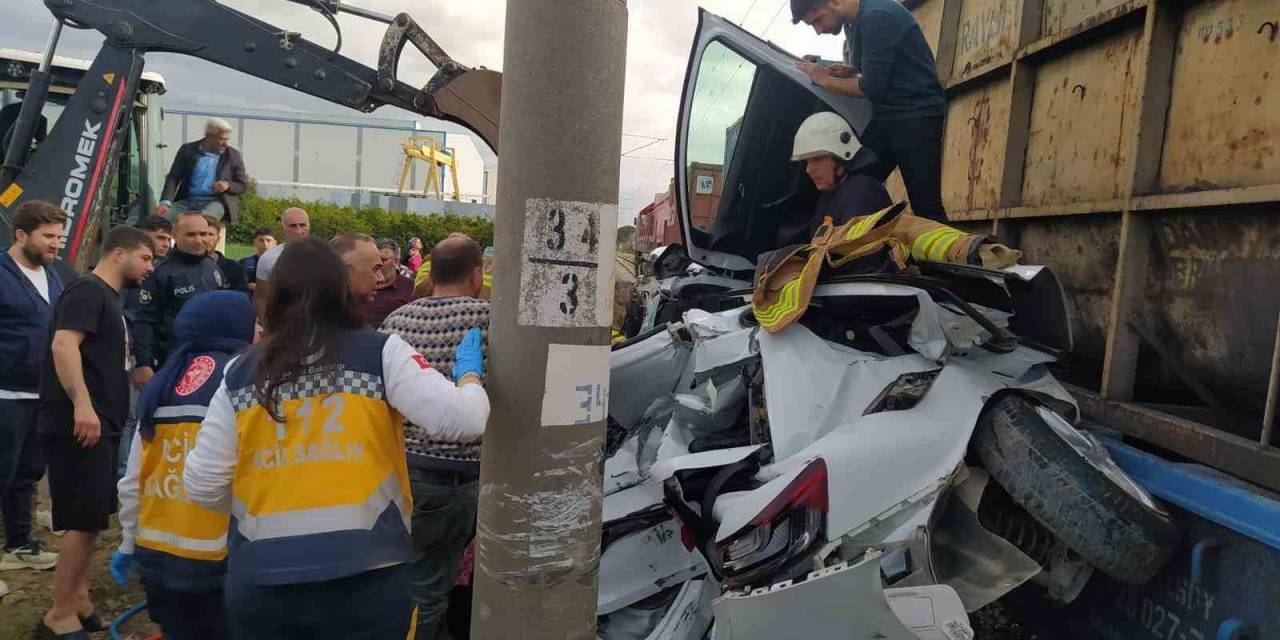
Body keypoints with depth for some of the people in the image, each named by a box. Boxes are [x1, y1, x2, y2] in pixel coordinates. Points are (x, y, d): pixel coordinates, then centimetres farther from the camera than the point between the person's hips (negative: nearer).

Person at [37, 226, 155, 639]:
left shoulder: (109, 298, 18)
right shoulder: (88, 291, -11)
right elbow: (63, 345, -26)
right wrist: (81, 404, -35)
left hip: (100, 425, 10)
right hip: (80, 425, -10)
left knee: (90, 519, 16)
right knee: (85, 520, -6)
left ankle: (79, 603, 26)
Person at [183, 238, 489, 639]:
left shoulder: (241, 372, 2)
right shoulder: (381, 353, -5)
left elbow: (202, 487, 3)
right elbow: (463, 422, -13)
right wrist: (470, 374, 7)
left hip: (260, 579, 2)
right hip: (364, 578, -2)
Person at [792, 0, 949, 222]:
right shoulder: (853, 23, 11)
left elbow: (873, 87, -20)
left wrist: (825, 80, -7)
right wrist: (850, 71, 5)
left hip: (916, 117, -9)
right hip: (886, 116, 9)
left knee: (925, 205, -9)